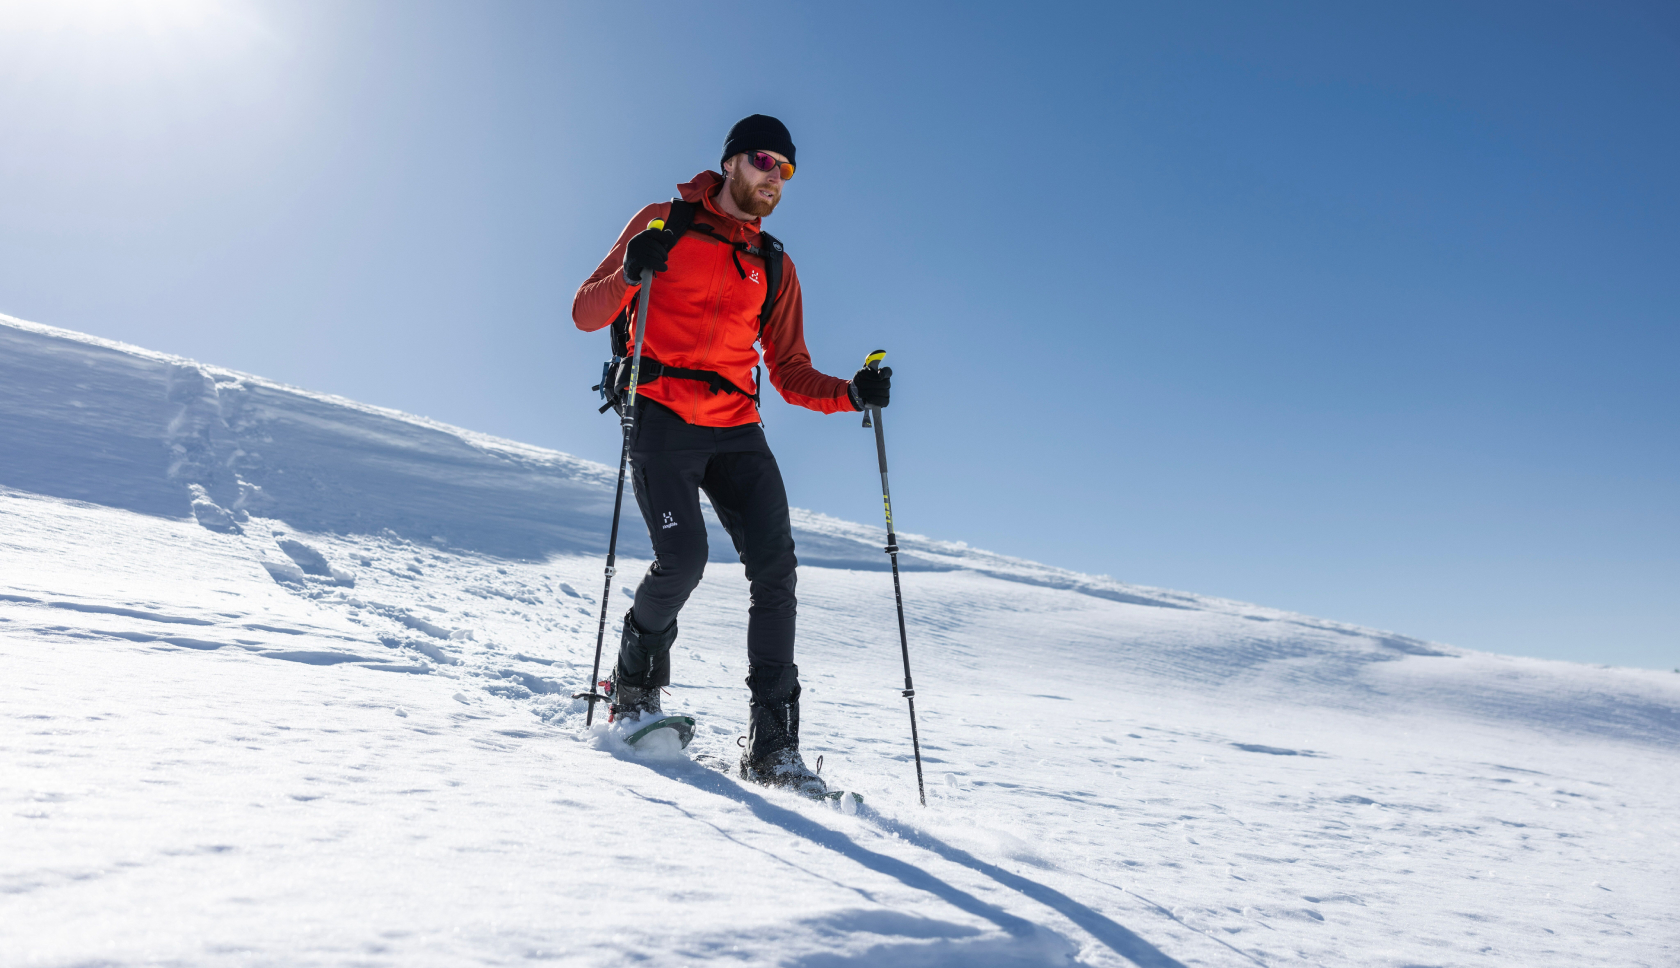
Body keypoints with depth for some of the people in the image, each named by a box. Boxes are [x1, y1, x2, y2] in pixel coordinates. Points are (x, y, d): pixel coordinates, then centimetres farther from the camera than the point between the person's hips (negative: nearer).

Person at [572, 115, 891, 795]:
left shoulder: (775, 267, 17)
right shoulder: (663, 225, 7)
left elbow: (791, 374, 16)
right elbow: (586, 315, 4)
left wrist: (851, 394, -3)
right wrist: (628, 275, -17)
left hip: (736, 430, 4)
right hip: (662, 417, -4)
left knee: (775, 564, -13)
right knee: (683, 555, -21)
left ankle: (773, 744, -7)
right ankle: (634, 689, 8)